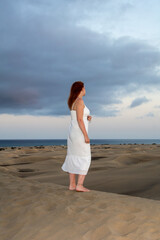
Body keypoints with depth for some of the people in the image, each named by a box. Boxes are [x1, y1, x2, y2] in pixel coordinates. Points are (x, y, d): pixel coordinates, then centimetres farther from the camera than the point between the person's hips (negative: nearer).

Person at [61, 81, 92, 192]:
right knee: (85, 160, -5)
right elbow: (79, 120, -20)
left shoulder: (73, 102, 15)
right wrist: (86, 136, -19)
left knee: (74, 159, 9)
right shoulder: (80, 101, -14)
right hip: (79, 133, -9)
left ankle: (72, 185, 11)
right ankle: (79, 185, -8)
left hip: (73, 133, 9)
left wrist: (87, 117, 7)